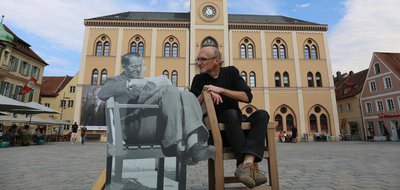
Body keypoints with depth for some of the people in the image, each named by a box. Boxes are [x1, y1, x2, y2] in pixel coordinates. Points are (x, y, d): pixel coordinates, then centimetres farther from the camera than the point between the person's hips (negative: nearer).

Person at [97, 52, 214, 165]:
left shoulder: (147, 82, 36)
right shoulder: (116, 81, 20)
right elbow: (101, 94, -3)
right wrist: (130, 83, -9)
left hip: (159, 124, 5)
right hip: (133, 125, -5)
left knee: (186, 95, -21)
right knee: (170, 91, -26)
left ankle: (193, 145, -39)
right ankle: (179, 145, -36)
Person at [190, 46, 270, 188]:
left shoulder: (231, 72, 5)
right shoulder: (199, 79, 4)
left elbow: (247, 97, -9)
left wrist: (220, 90, -18)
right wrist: (205, 93, -21)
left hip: (238, 126, 2)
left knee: (262, 114, -24)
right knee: (231, 113, -32)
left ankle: (246, 164, -41)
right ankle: (247, 165, -38)